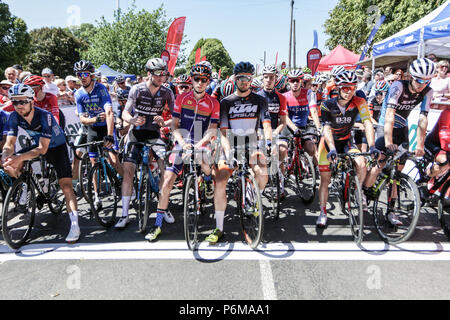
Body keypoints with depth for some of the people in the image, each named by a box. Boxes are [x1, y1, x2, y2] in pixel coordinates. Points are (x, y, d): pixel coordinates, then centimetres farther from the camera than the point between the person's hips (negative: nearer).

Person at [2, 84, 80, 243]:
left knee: (65, 185, -18)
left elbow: (43, 149, -34)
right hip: (38, 145, 5)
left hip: (57, 147, -5)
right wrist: (6, 159, -40)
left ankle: (75, 225, -18)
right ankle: (24, 186, 11)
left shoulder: (45, 116, -31)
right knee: (11, 164, -20)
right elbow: (10, 143, -18)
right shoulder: (14, 117, -15)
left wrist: (20, 158, -47)